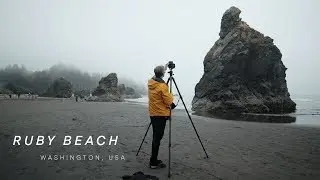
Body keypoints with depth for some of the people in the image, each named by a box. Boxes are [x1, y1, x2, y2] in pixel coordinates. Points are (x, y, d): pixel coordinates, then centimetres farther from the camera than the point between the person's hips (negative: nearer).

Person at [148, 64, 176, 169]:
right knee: (157, 137, -3)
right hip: (161, 115, -8)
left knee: (156, 137, 15)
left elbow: (156, 76, 27)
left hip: (153, 114, 8)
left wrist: (164, 67, 34)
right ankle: (153, 162, 2)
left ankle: (154, 159, 23)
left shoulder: (150, 82, 4)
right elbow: (169, 101, -15)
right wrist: (170, 96, 6)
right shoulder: (162, 86, -18)